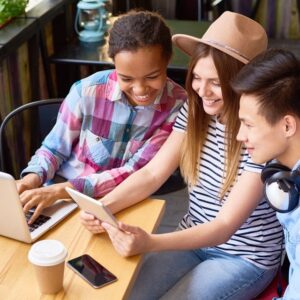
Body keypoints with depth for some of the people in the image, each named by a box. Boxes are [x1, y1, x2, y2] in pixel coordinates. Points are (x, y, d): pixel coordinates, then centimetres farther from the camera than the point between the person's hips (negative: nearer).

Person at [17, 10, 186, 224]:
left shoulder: (178, 105, -14)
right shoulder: (87, 91, -14)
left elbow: (136, 172, -18)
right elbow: (55, 148, 0)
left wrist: (62, 189, -28)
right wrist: (34, 177, -22)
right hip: (61, 195, 1)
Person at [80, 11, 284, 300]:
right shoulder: (194, 111, -7)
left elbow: (225, 226, -27)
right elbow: (152, 174, -7)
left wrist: (150, 243, -39)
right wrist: (102, 207, -25)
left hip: (245, 258, -4)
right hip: (192, 240, 5)